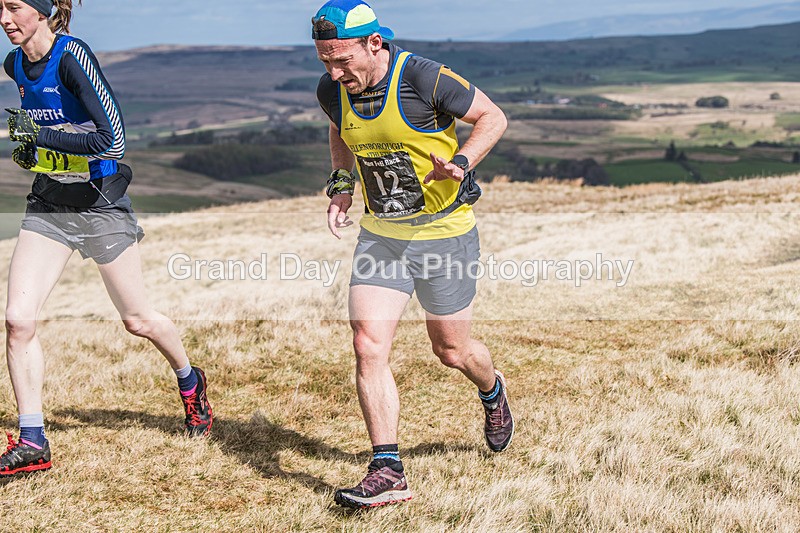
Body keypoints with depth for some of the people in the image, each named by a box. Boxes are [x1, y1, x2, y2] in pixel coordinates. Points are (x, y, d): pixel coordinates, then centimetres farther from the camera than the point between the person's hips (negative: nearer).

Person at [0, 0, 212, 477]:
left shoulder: (73, 57, -21)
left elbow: (112, 141, -28)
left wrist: (41, 135, -25)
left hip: (100, 205, -6)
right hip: (48, 205, 6)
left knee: (138, 321, 10)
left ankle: (191, 383, 40)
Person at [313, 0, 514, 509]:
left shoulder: (424, 78, -23)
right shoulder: (333, 91, -6)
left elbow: (492, 117, -10)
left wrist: (460, 163, -26)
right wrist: (342, 183, 2)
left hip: (444, 232, -4)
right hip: (380, 236, 4)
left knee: (451, 349, 10)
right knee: (369, 346, -10)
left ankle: (493, 392, 46)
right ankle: (388, 472, -5)